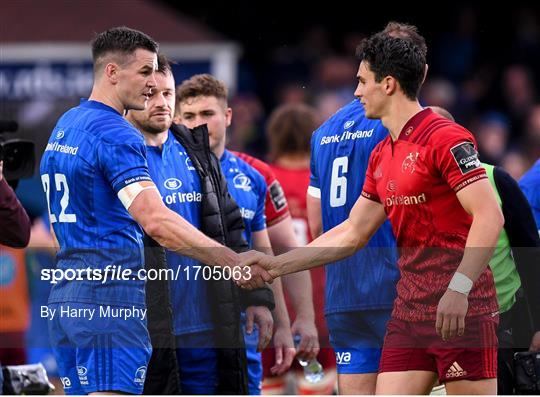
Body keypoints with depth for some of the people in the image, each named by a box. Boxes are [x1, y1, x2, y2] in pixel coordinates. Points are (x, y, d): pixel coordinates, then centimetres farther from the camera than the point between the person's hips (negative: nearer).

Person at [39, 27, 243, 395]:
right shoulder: (116, 135, -13)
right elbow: (157, 222, -25)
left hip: (64, 294, 9)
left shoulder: (64, 126, 17)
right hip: (110, 299, -9)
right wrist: (235, 263, -27)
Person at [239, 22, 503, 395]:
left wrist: (459, 288, -27)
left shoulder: (446, 138, -11)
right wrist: (274, 265, 20)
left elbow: (490, 217, -19)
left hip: (461, 310, -9)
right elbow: (352, 234, 23)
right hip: (409, 309, 9)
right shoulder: (382, 155, 16)